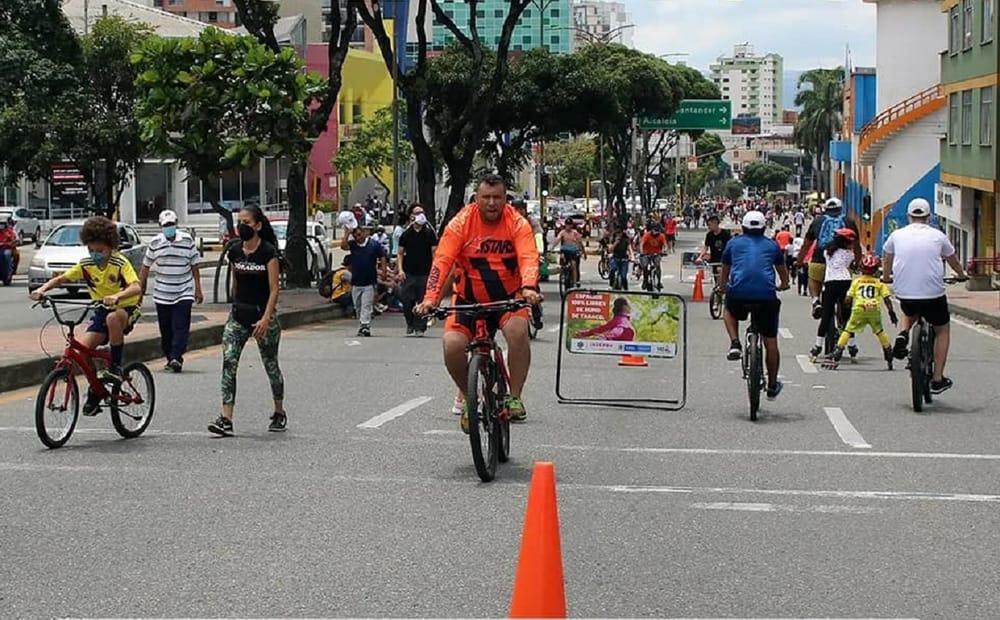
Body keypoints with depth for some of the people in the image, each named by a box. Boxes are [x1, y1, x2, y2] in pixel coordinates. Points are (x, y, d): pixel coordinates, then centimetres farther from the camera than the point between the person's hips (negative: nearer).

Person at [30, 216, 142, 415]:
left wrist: (117, 296, -54)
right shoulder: (86, 264, -3)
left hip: (126, 308, -5)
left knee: (113, 318, -41)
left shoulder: (120, 263, -19)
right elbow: (61, 279, 1)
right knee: (83, 347, -15)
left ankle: (115, 367, -23)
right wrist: (42, 289, -20)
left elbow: (136, 287, -34)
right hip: (102, 310, 5)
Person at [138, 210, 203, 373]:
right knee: (166, 330, 6)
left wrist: (198, 290, 3)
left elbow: (194, 266, 4)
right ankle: (170, 358, 17)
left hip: (184, 293, -2)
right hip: (162, 294, 2)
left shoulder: (187, 240, -1)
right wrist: (140, 289, 9)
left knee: (180, 328, -13)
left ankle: (176, 358, -18)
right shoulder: (155, 243, 3)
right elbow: (145, 267, 11)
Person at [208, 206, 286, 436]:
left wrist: (266, 319, -22)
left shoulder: (268, 252, -10)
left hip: (263, 315, -4)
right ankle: (226, 419, -15)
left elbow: (274, 290, -13)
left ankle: (279, 413, 30)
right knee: (228, 363, -12)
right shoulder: (234, 251, 5)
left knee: (271, 365, 9)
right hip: (238, 314, 4)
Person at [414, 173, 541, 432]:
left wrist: (529, 288, -45)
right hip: (470, 299, 1)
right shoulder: (462, 222, -12)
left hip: (508, 297, -1)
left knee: (518, 329, -32)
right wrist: (431, 297, -34)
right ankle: (467, 395, 10)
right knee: (452, 345, -21)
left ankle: (515, 398, -14)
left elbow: (528, 258, -25)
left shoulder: (517, 223, -12)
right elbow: (442, 260, -19)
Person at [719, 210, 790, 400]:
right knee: (770, 342, 16)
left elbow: (724, 272, 29)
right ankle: (772, 386, 24)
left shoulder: (733, 243, 18)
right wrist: (783, 285, 57)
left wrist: (723, 288, 49)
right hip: (766, 296, 0)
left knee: (729, 311, 36)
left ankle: (735, 344, 12)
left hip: (738, 294, 0)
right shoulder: (772, 245, 19)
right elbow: (783, 272, 35)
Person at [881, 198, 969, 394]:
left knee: (909, 313, 37)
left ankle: (903, 335, 5)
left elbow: (887, 258, 27)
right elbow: (952, 260, 24)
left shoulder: (897, 235, 7)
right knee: (942, 330, 20)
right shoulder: (937, 236, 5)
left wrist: (886, 277, 47)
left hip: (904, 292, 2)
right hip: (933, 293, -2)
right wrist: (962, 275, 45)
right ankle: (937, 379, 16)